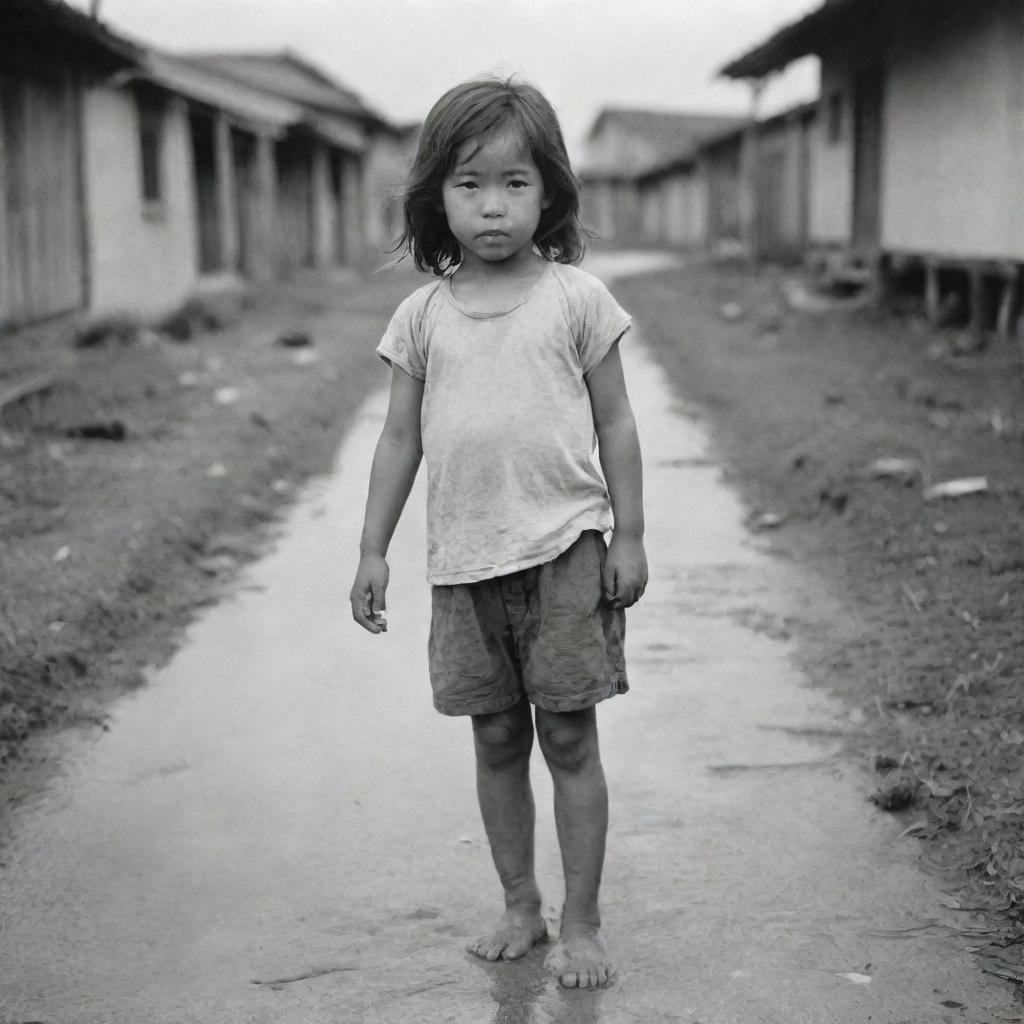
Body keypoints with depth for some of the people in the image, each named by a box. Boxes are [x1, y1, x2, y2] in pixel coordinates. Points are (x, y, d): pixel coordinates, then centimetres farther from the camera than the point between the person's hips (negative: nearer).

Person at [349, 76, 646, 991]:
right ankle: (520, 907, 25)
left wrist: (629, 535, -1)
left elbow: (614, 423, 2)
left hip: (562, 549, -3)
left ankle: (582, 922, 14)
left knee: (569, 739, 2)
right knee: (497, 740, 11)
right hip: (464, 559, 3)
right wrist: (373, 550, 5)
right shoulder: (423, 315, 4)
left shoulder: (575, 298, -2)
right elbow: (401, 439, 8)